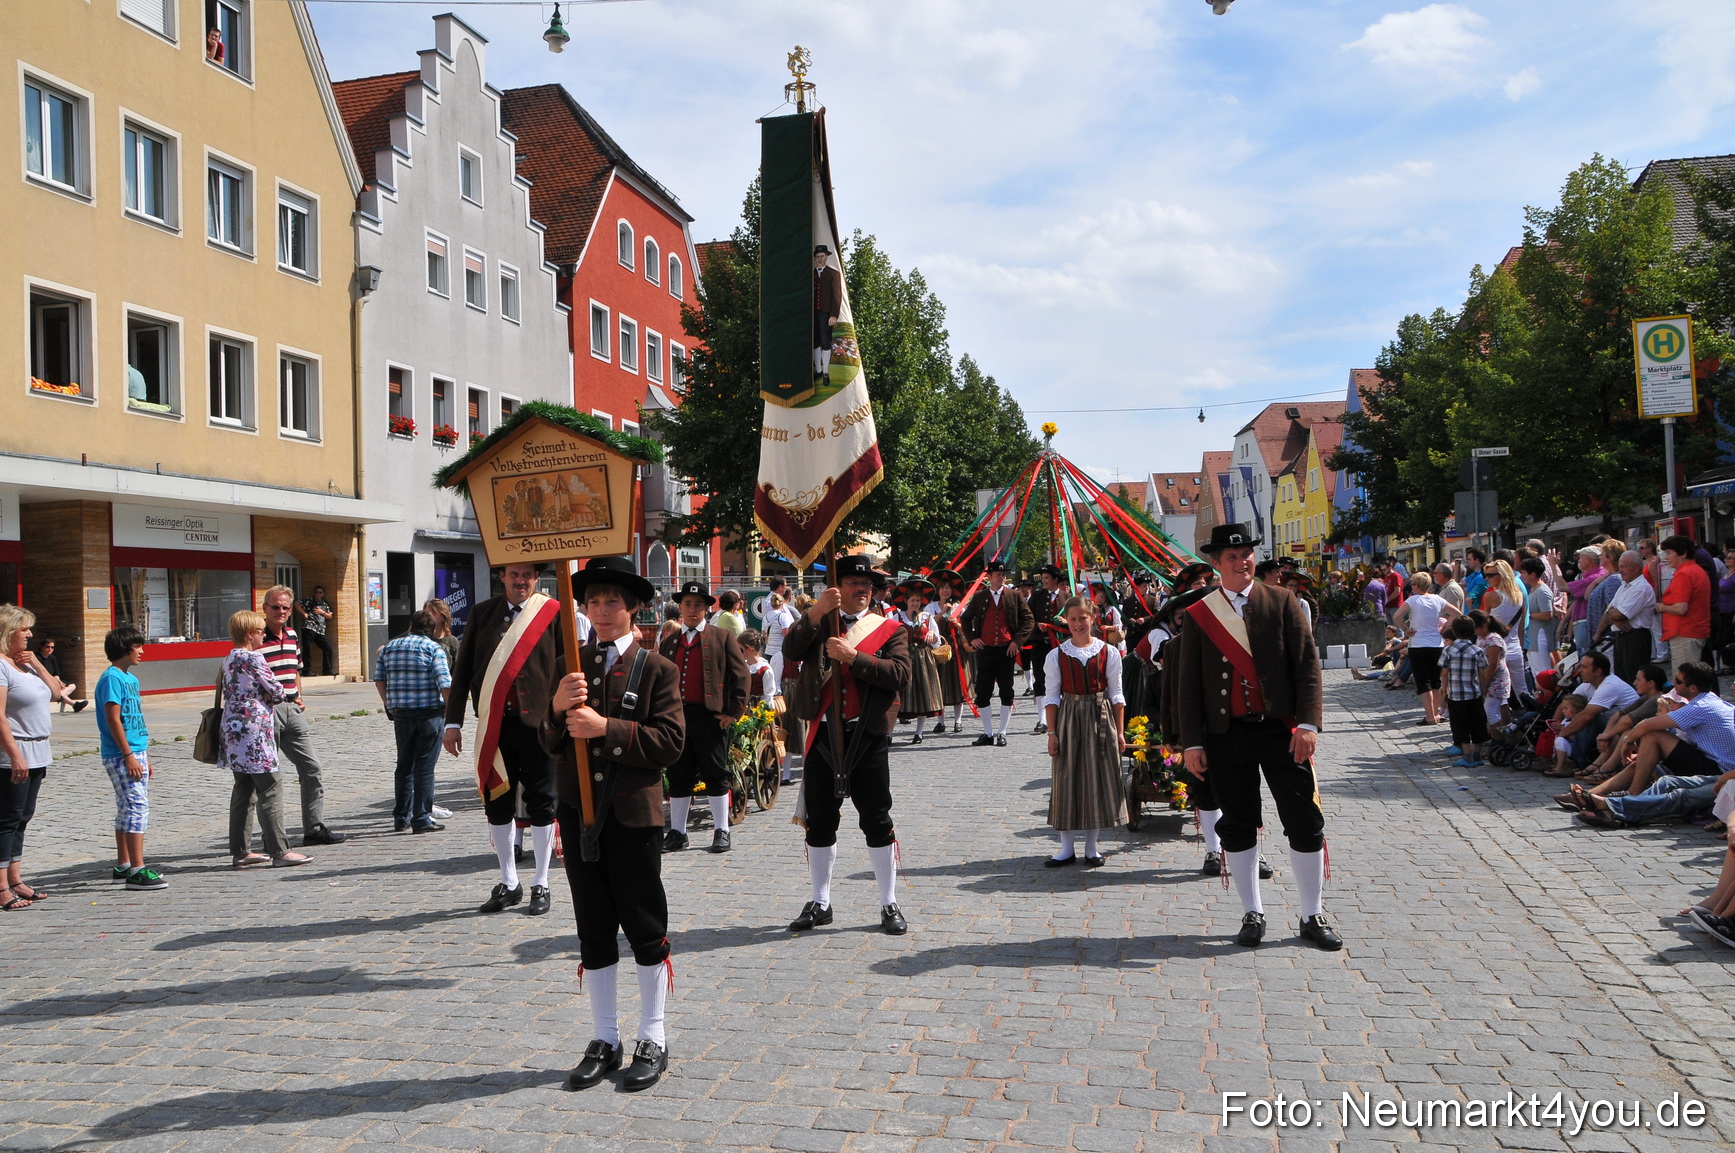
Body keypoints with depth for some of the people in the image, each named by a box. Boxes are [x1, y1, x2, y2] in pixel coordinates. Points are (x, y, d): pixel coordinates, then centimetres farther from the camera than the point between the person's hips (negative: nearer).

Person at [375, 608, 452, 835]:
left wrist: (390, 705, 19)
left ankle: (401, 817, 20)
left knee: (404, 766, 15)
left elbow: (379, 680, 10)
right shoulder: (433, 648, -5)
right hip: (430, 714, -5)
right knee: (425, 767, -1)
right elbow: (445, 685, -13)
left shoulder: (389, 647, 10)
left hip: (400, 714, 5)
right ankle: (421, 818, 0)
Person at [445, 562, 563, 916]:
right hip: (494, 724, 3)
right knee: (497, 803, 10)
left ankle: (540, 885, 17)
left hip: (538, 722, -3)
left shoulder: (554, 613, -2)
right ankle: (508, 883, 23)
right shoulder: (482, 613, 8)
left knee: (540, 803, 5)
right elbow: (463, 668, 9)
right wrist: (453, 721, 5)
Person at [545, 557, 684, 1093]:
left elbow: (670, 740, -12)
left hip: (635, 815, -4)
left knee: (646, 930, 5)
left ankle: (653, 1041, 18)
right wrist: (558, 708, -16)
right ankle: (605, 1040, 24)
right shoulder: (567, 667, 9)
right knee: (594, 933, 12)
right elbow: (551, 745, 5)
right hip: (578, 814, 4)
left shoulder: (657, 669, -2)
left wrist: (607, 728, -22)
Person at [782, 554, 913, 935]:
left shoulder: (891, 629, 5)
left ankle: (889, 904, 14)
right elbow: (791, 649, -10)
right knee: (819, 823, 10)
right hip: (822, 735, 2)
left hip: (868, 737, -2)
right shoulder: (818, 626, 10)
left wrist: (853, 657, -19)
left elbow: (900, 674, -11)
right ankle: (820, 903, 23)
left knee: (877, 822, 3)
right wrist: (815, 613, -22)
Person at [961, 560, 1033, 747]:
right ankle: (988, 733, 13)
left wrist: (1017, 640, -4)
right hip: (984, 650, 1)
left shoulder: (1014, 596, 4)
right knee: (982, 692, 2)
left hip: (1007, 650, -1)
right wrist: (971, 638, 5)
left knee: (1006, 692, 3)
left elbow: (1028, 619, 5)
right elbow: (966, 618, 17)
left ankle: (1002, 733, 13)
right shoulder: (979, 597, 7)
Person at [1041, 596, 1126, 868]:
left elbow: (1116, 694, 3)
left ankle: (1092, 846, 15)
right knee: (1066, 778, 1)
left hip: (1100, 717, 0)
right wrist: (1052, 732, -4)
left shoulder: (1108, 652, 0)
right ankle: (1067, 846, 11)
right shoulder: (1056, 655, 0)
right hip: (1068, 716, 0)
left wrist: (1120, 731, 0)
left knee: (1097, 778, 3)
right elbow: (1052, 697, 2)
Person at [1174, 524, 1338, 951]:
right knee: (1237, 826, 7)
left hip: (1281, 730, 0)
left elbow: (1307, 663, -1)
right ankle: (1253, 914, 21)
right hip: (1226, 735, 0)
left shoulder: (1281, 603, 3)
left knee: (1305, 821, 2)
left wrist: (1308, 723, -11)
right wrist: (1192, 742, -2)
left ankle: (1312, 916, 16)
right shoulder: (1198, 615, 3)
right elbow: (1187, 684, 3)